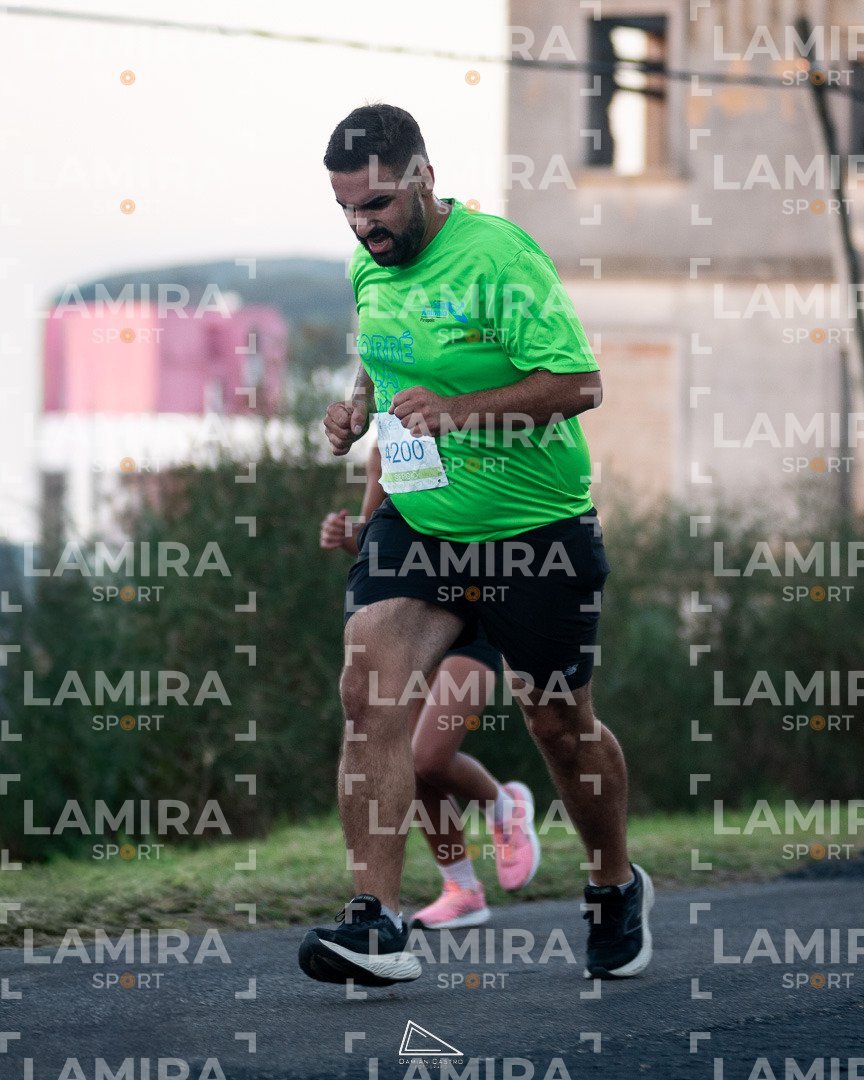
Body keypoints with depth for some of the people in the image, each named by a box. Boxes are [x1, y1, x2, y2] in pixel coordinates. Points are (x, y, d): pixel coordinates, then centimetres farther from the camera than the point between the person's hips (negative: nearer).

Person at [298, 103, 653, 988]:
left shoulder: (498, 254, -18)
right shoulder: (367, 268, 5)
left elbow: (579, 383, -21)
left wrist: (457, 409, -30)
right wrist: (357, 407, 2)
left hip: (535, 527, -5)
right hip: (413, 521, 5)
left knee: (557, 719, 9)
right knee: (369, 688, -17)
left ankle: (616, 889, 37)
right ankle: (378, 923, -21)